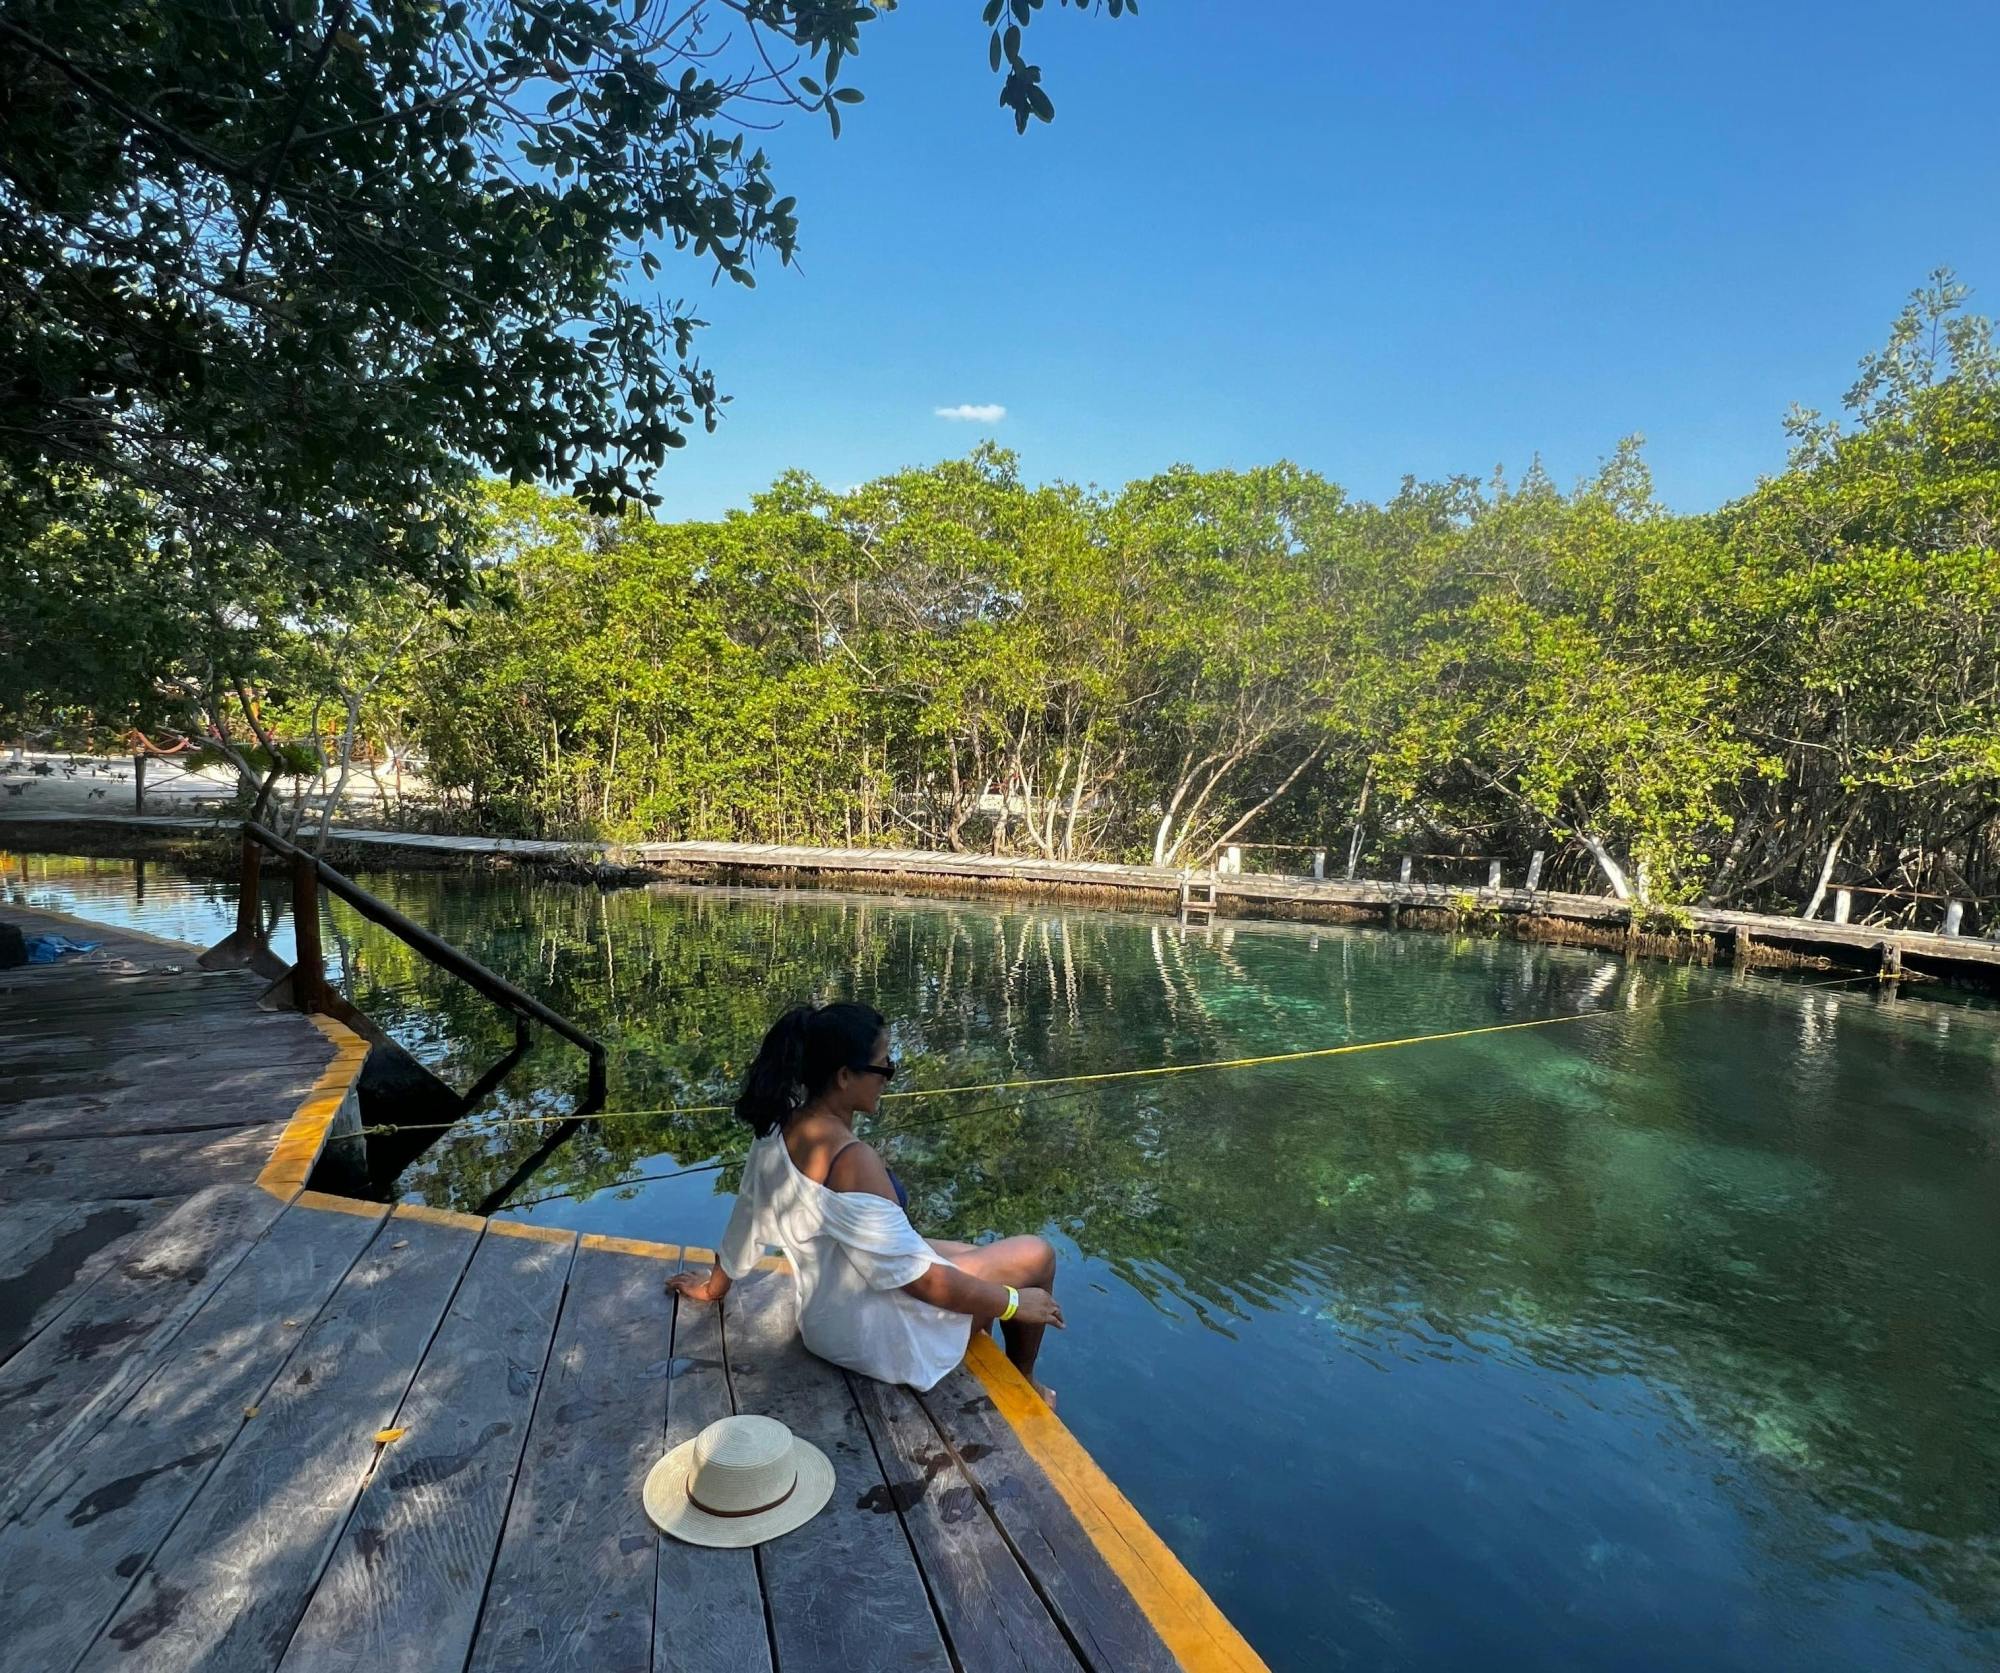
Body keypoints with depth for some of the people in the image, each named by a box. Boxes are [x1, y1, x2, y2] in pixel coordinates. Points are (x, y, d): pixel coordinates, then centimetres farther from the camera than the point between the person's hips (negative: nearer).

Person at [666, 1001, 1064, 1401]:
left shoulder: (780, 1129, -6)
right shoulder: (851, 1157, -32)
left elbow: (747, 1216, 8)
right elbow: (917, 1278, -27)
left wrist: (714, 1288, 26)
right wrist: (1014, 1302, -15)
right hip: (875, 1335, -9)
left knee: (975, 1256, 26)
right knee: (1036, 1255, 6)